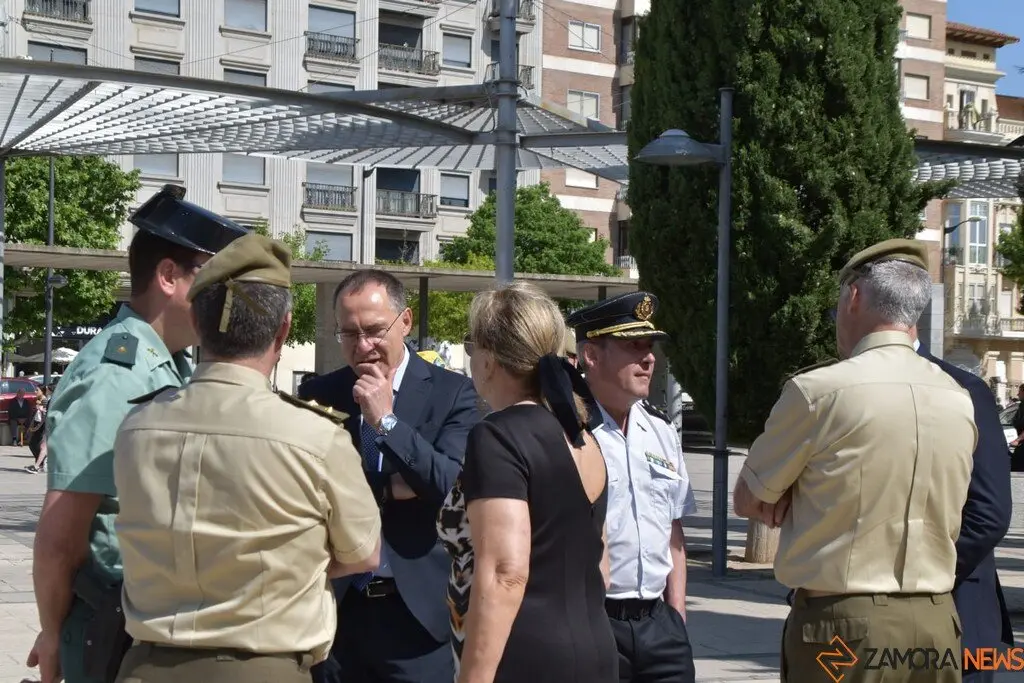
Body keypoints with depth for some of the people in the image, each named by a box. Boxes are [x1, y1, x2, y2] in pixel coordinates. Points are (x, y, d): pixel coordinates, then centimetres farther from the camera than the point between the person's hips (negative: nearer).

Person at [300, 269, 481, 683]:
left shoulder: (451, 393, -2)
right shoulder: (316, 394, 4)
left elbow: (455, 489, -11)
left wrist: (387, 421, -15)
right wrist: (386, 489, -12)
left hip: (418, 609, -2)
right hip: (334, 605, 2)